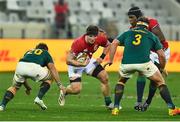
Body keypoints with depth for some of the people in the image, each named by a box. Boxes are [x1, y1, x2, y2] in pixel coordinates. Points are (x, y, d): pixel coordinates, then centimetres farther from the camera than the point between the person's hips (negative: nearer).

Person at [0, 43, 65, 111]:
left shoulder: (28, 52, 42)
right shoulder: (46, 53, 31)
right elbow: (53, 69, 17)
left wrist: (27, 87, 50)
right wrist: (60, 85, 13)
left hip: (20, 66, 3)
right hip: (34, 68, -3)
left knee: (14, 87, 27)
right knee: (50, 77, 26)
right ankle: (39, 98, 12)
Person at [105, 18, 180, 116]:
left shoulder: (127, 33, 26)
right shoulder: (151, 36, 24)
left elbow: (114, 43, 12)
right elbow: (161, 55, 20)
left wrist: (110, 60, 12)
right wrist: (162, 68, 34)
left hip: (126, 63, 2)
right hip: (144, 63, -2)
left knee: (121, 82, 32)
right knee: (160, 82, 17)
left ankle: (116, 108, 21)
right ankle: (171, 108, 8)